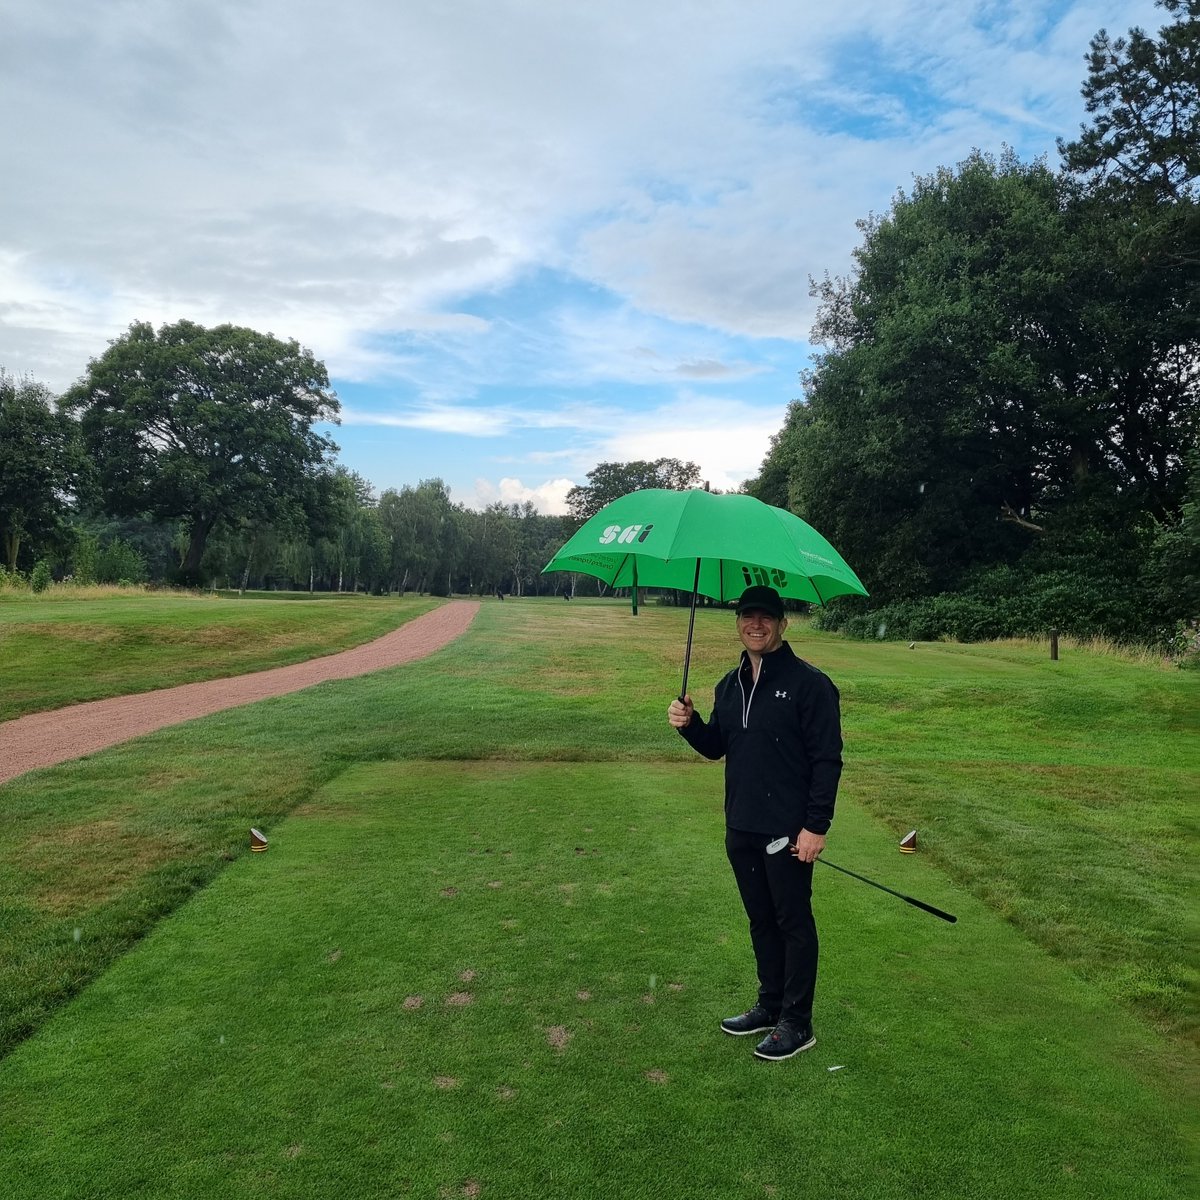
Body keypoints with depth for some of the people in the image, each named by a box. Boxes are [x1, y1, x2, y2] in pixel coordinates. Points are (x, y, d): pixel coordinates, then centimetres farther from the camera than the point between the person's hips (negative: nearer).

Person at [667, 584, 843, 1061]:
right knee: (760, 920, 18)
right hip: (740, 828, 7)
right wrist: (689, 724, -4)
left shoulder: (809, 683, -12)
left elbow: (828, 759, -13)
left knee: (793, 923, 5)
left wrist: (816, 825, -17)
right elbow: (716, 746, 17)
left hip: (788, 832, -7)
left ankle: (796, 1023, 18)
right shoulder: (730, 685, 11)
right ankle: (769, 1005, 33)